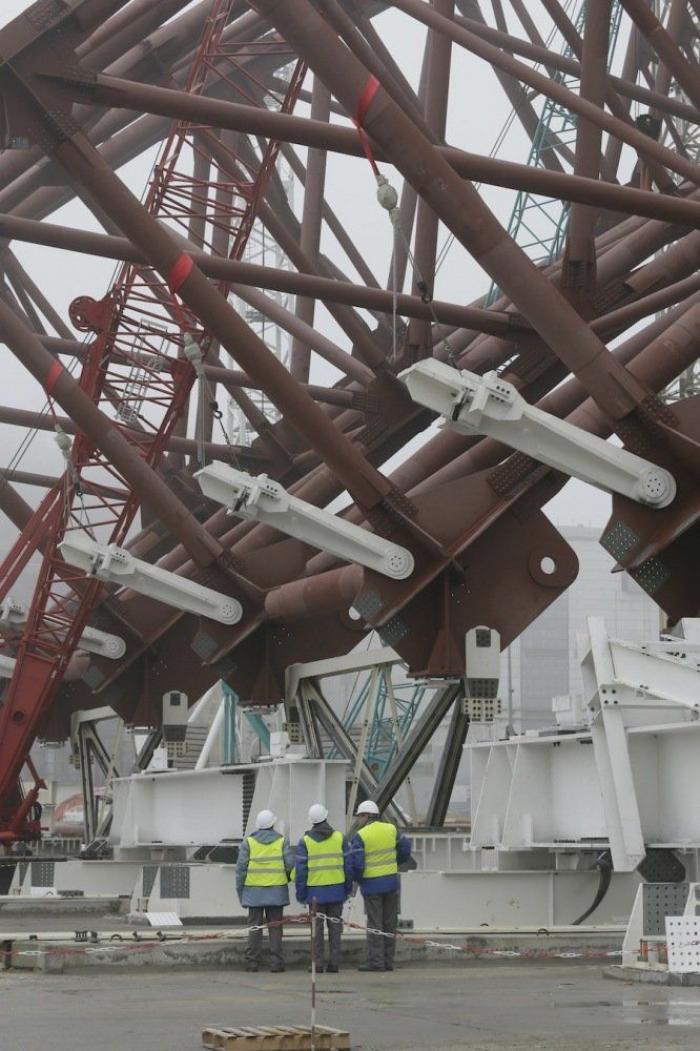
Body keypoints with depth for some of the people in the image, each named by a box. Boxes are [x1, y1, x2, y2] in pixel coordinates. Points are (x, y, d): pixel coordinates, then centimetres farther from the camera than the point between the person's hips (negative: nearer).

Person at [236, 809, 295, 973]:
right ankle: (276, 962, 2)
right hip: (277, 890, 0)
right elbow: (290, 864, -3)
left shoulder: (248, 842, 0)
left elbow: (241, 868, -2)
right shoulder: (282, 841, 0)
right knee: (275, 926, 5)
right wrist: (287, 878, 18)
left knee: (255, 926, 6)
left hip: (254, 890, 0)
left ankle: (252, 962, 3)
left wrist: (240, 890, 5)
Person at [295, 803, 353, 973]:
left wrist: (300, 893, 1)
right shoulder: (340, 838, 3)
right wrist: (348, 887, 13)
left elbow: (301, 869, -4)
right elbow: (348, 865, 4)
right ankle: (334, 963, 4)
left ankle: (317, 964, 3)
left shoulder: (305, 841, -2)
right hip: (336, 889, 1)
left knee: (317, 927, 4)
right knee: (335, 926, 6)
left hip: (315, 890, -1)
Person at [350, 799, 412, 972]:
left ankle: (376, 961, -1)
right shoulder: (391, 829, 4)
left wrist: (357, 879, 4)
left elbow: (356, 862, -15)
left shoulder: (360, 836, -11)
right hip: (392, 882, 5)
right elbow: (405, 849, 9)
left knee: (374, 923, 0)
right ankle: (388, 961, 12)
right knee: (390, 922, 9)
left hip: (372, 885, -4)